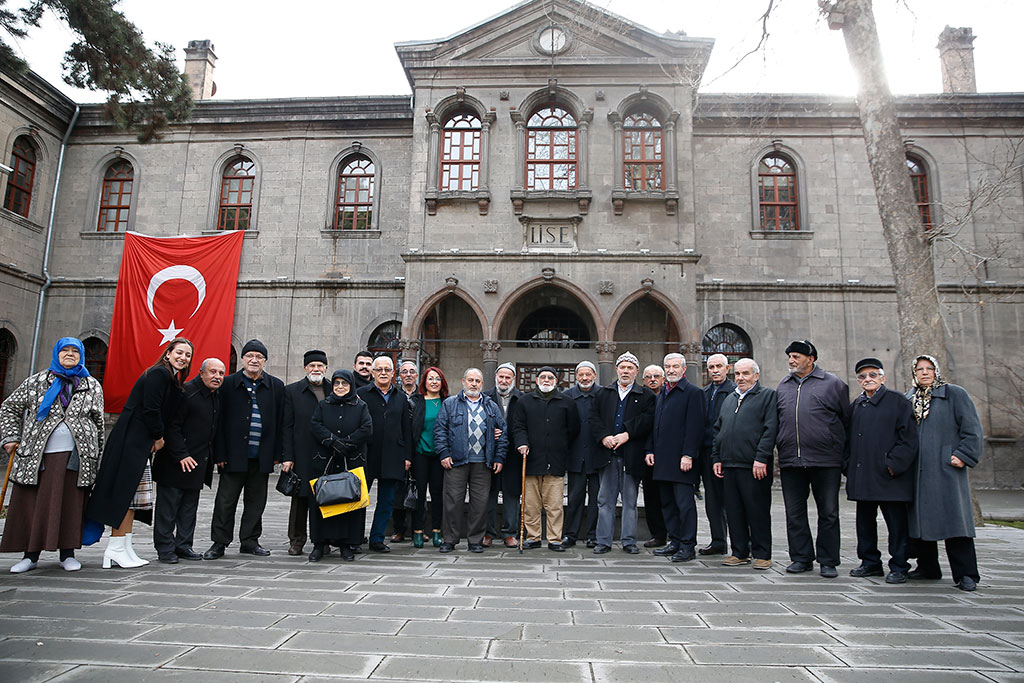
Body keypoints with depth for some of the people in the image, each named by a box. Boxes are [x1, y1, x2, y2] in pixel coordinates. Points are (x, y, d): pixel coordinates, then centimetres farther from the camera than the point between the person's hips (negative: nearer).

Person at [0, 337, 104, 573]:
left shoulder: (92, 386, 12)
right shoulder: (37, 381, 11)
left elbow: (98, 422, 15)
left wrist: (96, 456, 13)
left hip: (76, 455, 0)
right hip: (37, 454, 0)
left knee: (71, 504, 0)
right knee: (32, 503, 1)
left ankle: (68, 554, 9)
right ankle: (31, 555, 12)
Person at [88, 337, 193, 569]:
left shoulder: (170, 378, 18)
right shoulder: (159, 374, -12)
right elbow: (150, 409, -18)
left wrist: (158, 439, 8)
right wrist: (158, 437, -7)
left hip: (142, 443, 10)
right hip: (132, 440, -10)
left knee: (131, 496, 10)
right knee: (126, 491, -6)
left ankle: (123, 549, 14)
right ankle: (117, 549, -1)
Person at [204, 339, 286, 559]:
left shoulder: (276, 386, 6)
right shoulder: (228, 383, 2)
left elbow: (280, 422, 6)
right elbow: (220, 420, 0)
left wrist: (277, 453, 1)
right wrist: (220, 453, -6)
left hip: (262, 456, 2)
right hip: (234, 455, -2)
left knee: (256, 501, 10)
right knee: (225, 500, 4)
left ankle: (250, 541, 23)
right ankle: (219, 543, 16)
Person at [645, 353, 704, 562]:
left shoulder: (693, 393, -6)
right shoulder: (662, 393, 18)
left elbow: (695, 427, -13)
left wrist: (688, 455, -18)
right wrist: (650, 449, 12)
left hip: (681, 459, -8)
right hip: (662, 459, 8)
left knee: (684, 502, -4)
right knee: (667, 503, 12)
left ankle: (688, 546, 4)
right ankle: (675, 542, 21)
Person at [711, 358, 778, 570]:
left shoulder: (767, 396, 1)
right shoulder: (729, 399, 21)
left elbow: (770, 429, -9)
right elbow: (717, 430, 21)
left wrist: (761, 458, -16)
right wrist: (716, 458, 13)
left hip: (754, 466, -6)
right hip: (729, 465, 6)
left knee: (758, 511, 0)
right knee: (733, 511, 9)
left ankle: (762, 554, 11)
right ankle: (740, 552, 19)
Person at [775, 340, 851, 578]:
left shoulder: (832, 384, 2)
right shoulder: (783, 386, 14)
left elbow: (846, 420, 5)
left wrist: (839, 448, 3)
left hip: (825, 461, -4)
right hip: (790, 461, 4)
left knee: (828, 513, 4)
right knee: (794, 513, 8)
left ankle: (828, 561, 15)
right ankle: (801, 558, 20)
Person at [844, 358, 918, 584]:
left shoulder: (898, 401, -1)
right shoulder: (856, 405, 15)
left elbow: (908, 438, -6)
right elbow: (848, 437, 17)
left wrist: (893, 464, -13)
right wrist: (848, 465, 7)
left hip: (889, 476, -5)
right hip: (861, 476, 5)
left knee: (896, 522, 0)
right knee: (865, 521, 11)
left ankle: (899, 567, 11)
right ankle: (870, 563, 23)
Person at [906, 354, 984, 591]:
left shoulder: (955, 394, 2)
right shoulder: (909, 399, 14)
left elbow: (972, 429, -2)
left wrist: (963, 456, -11)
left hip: (946, 468, -4)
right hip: (917, 471, 5)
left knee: (954, 517, -5)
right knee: (919, 517, 7)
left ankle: (965, 574, 1)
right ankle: (927, 567, 18)